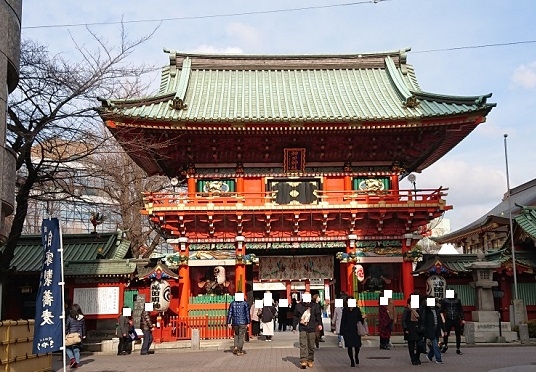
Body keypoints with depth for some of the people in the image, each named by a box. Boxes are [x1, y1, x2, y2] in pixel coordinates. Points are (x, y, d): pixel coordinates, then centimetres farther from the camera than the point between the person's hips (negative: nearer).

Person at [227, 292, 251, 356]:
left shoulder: (232, 303, 3)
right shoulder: (244, 303, -4)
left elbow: (229, 313, 1)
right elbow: (247, 313, -4)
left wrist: (229, 323, 4)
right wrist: (248, 322, 0)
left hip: (235, 322, 3)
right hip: (243, 322, -3)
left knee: (236, 335, 22)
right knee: (241, 336, 4)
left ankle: (236, 347, 7)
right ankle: (239, 351, 3)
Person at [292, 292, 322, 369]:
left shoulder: (315, 306, 5)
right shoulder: (299, 306, 5)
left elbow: (318, 315, 2)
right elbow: (295, 317, 12)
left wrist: (319, 324, -14)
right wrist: (294, 327, 13)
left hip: (311, 328, 1)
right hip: (302, 328, -1)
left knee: (311, 345, 7)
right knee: (303, 345, -10)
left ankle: (310, 361, 19)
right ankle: (303, 361, -13)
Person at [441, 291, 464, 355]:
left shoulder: (457, 300, 8)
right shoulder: (445, 300, 4)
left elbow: (461, 310, 12)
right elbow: (442, 310, 8)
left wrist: (462, 319, 6)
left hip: (456, 319, 1)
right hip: (448, 319, -1)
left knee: (458, 334, 4)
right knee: (446, 333, -3)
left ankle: (458, 349, 16)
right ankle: (445, 346, 23)